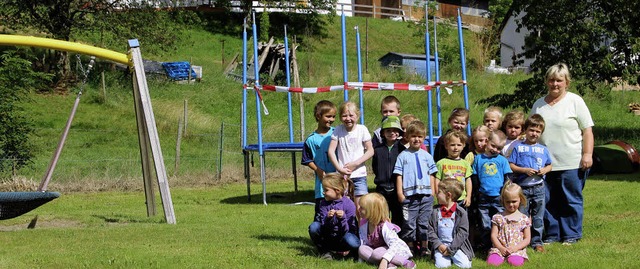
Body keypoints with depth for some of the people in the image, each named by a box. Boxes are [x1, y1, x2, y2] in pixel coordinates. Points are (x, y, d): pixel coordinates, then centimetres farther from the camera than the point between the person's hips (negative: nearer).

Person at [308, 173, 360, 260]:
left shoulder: (349, 204, -15)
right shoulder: (324, 204, -5)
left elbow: (348, 231, -16)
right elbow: (324, 228, -12)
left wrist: (343, 218, -36)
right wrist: (328, 218, -33)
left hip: (343, 237, -3)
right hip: (329, 238, 3)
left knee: (353, 242, -38)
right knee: (314, 226, -23)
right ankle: (324, 251, -5)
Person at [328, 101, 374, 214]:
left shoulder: (362, 129, -2)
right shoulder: (338, 130, 1)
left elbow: (370, 151, -1)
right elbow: (331, 151, -2)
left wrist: (355, 163, -11)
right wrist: (339, 168, -13)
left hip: (359, 174, -1)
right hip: (342, 175, 1)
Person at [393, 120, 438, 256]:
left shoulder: (426, 156, 12)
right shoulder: (403, 156, 4)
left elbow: (431, 175, 14)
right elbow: (399, 175, 2)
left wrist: (432, 191, 7)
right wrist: (400, 193, -4)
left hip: (426, 195, 2)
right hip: (409, 195, -2)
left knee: (424, 222, 6)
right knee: (409, 223, -2)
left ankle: (424, 248, 13)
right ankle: (410, 248, 6)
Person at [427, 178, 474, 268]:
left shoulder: (461, 212, -2)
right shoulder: (436, 212, 6)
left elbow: (462, 233, -6)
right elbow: (431, 231, 5)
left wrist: (451, 248, -13)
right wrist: (439, 245, -10)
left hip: (456, 245, -1)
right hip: (441, 246, 1)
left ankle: (453, 256, 8)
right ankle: (447, 257, 7)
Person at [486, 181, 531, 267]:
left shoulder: (524, 219, 8)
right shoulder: (498, 217, 8)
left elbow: (527, 239, 6)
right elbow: (493, 235, 5)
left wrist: (515, 248, -11)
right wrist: (501, 248, -12)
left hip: (517, 249, -1)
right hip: (500, 248, 1)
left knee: (515, 262, -34)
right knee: (492, 262, -29)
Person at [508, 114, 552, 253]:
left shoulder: (543, 150, 11)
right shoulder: (518, 148, 2)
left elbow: (549, 165, 16)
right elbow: (511, 166, -1)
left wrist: (545, 170, -6)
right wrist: (524, 170, -14)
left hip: (538, 187, 3)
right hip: (522, 187, -3)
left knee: (538, 216, 7)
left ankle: (537, 241, 15)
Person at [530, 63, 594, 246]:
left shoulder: (575, 102, -1)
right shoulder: (538, 105, 13)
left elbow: (587, 130, -4)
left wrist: (587, 154, -13)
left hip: (572, 163, -4)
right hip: (545, 164, 4)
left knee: (572, 201, 3)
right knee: (549, 201, 8)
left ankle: (572, 235, 12)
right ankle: (552, 234, 18)